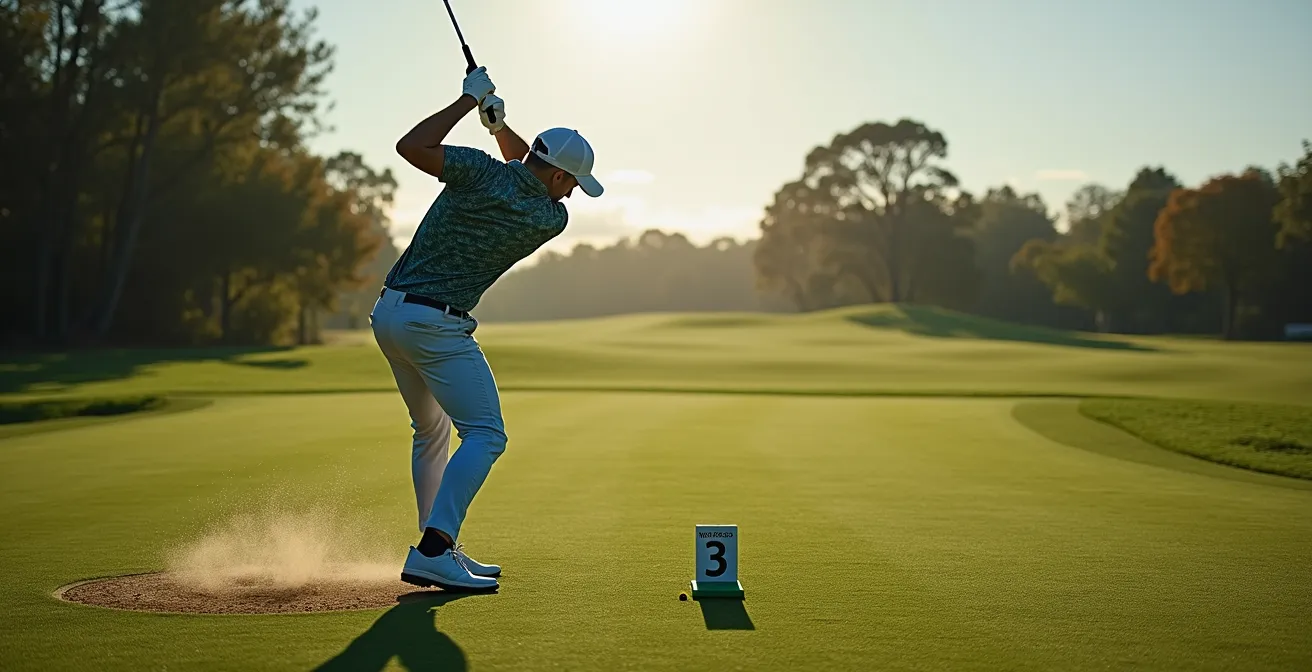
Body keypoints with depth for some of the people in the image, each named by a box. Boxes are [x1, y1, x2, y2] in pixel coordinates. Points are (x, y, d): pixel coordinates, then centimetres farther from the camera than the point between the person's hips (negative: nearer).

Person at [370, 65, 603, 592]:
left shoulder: (483, 172, -4)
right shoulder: (552, 219, -5)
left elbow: (411, 147, -4)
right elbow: (526, 165, 16)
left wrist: (470, 100, 2)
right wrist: (500, 124, 5)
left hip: (388, 314, 7)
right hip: (437, 325, -6)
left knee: (431, 430, 19)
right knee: (485, 436, -9)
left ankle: (439, 548, 21)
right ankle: (433, 552, -23)